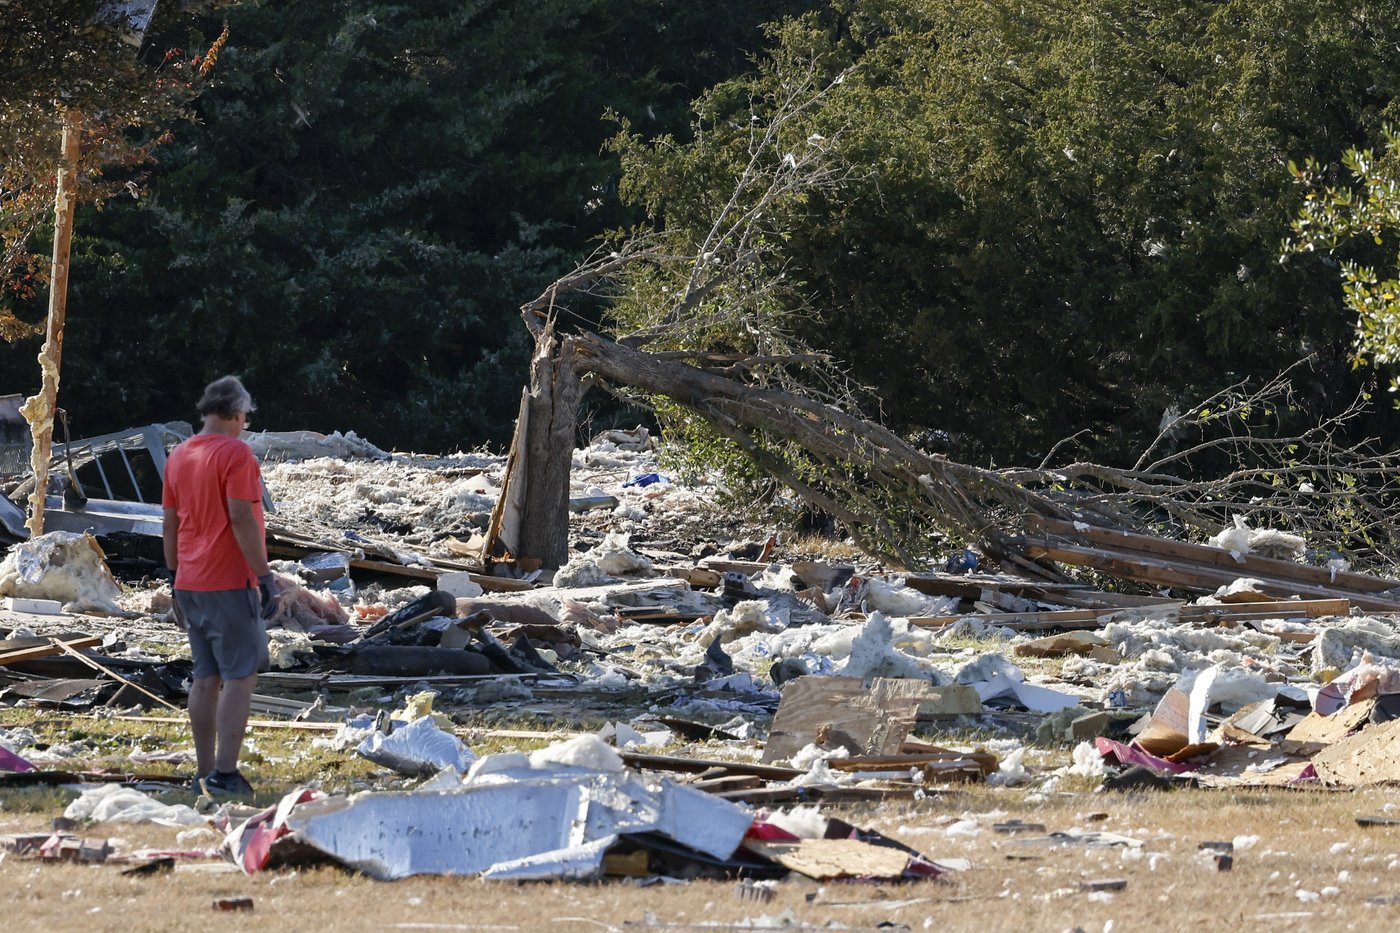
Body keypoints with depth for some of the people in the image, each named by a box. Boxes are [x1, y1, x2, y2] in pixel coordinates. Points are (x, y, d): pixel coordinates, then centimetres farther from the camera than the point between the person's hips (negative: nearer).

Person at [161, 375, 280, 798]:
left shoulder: (179, 457, 10)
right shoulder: (236, 453, -12)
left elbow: (170, 525, 13)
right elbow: (241, 518, -18)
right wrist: (265, 575, -15)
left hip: (191, 585, 7)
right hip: (231, 583, -7)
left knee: (206, 678, 11)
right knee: (240, 677, -6)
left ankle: (205, 773, 11)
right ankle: (226, 773, -12)